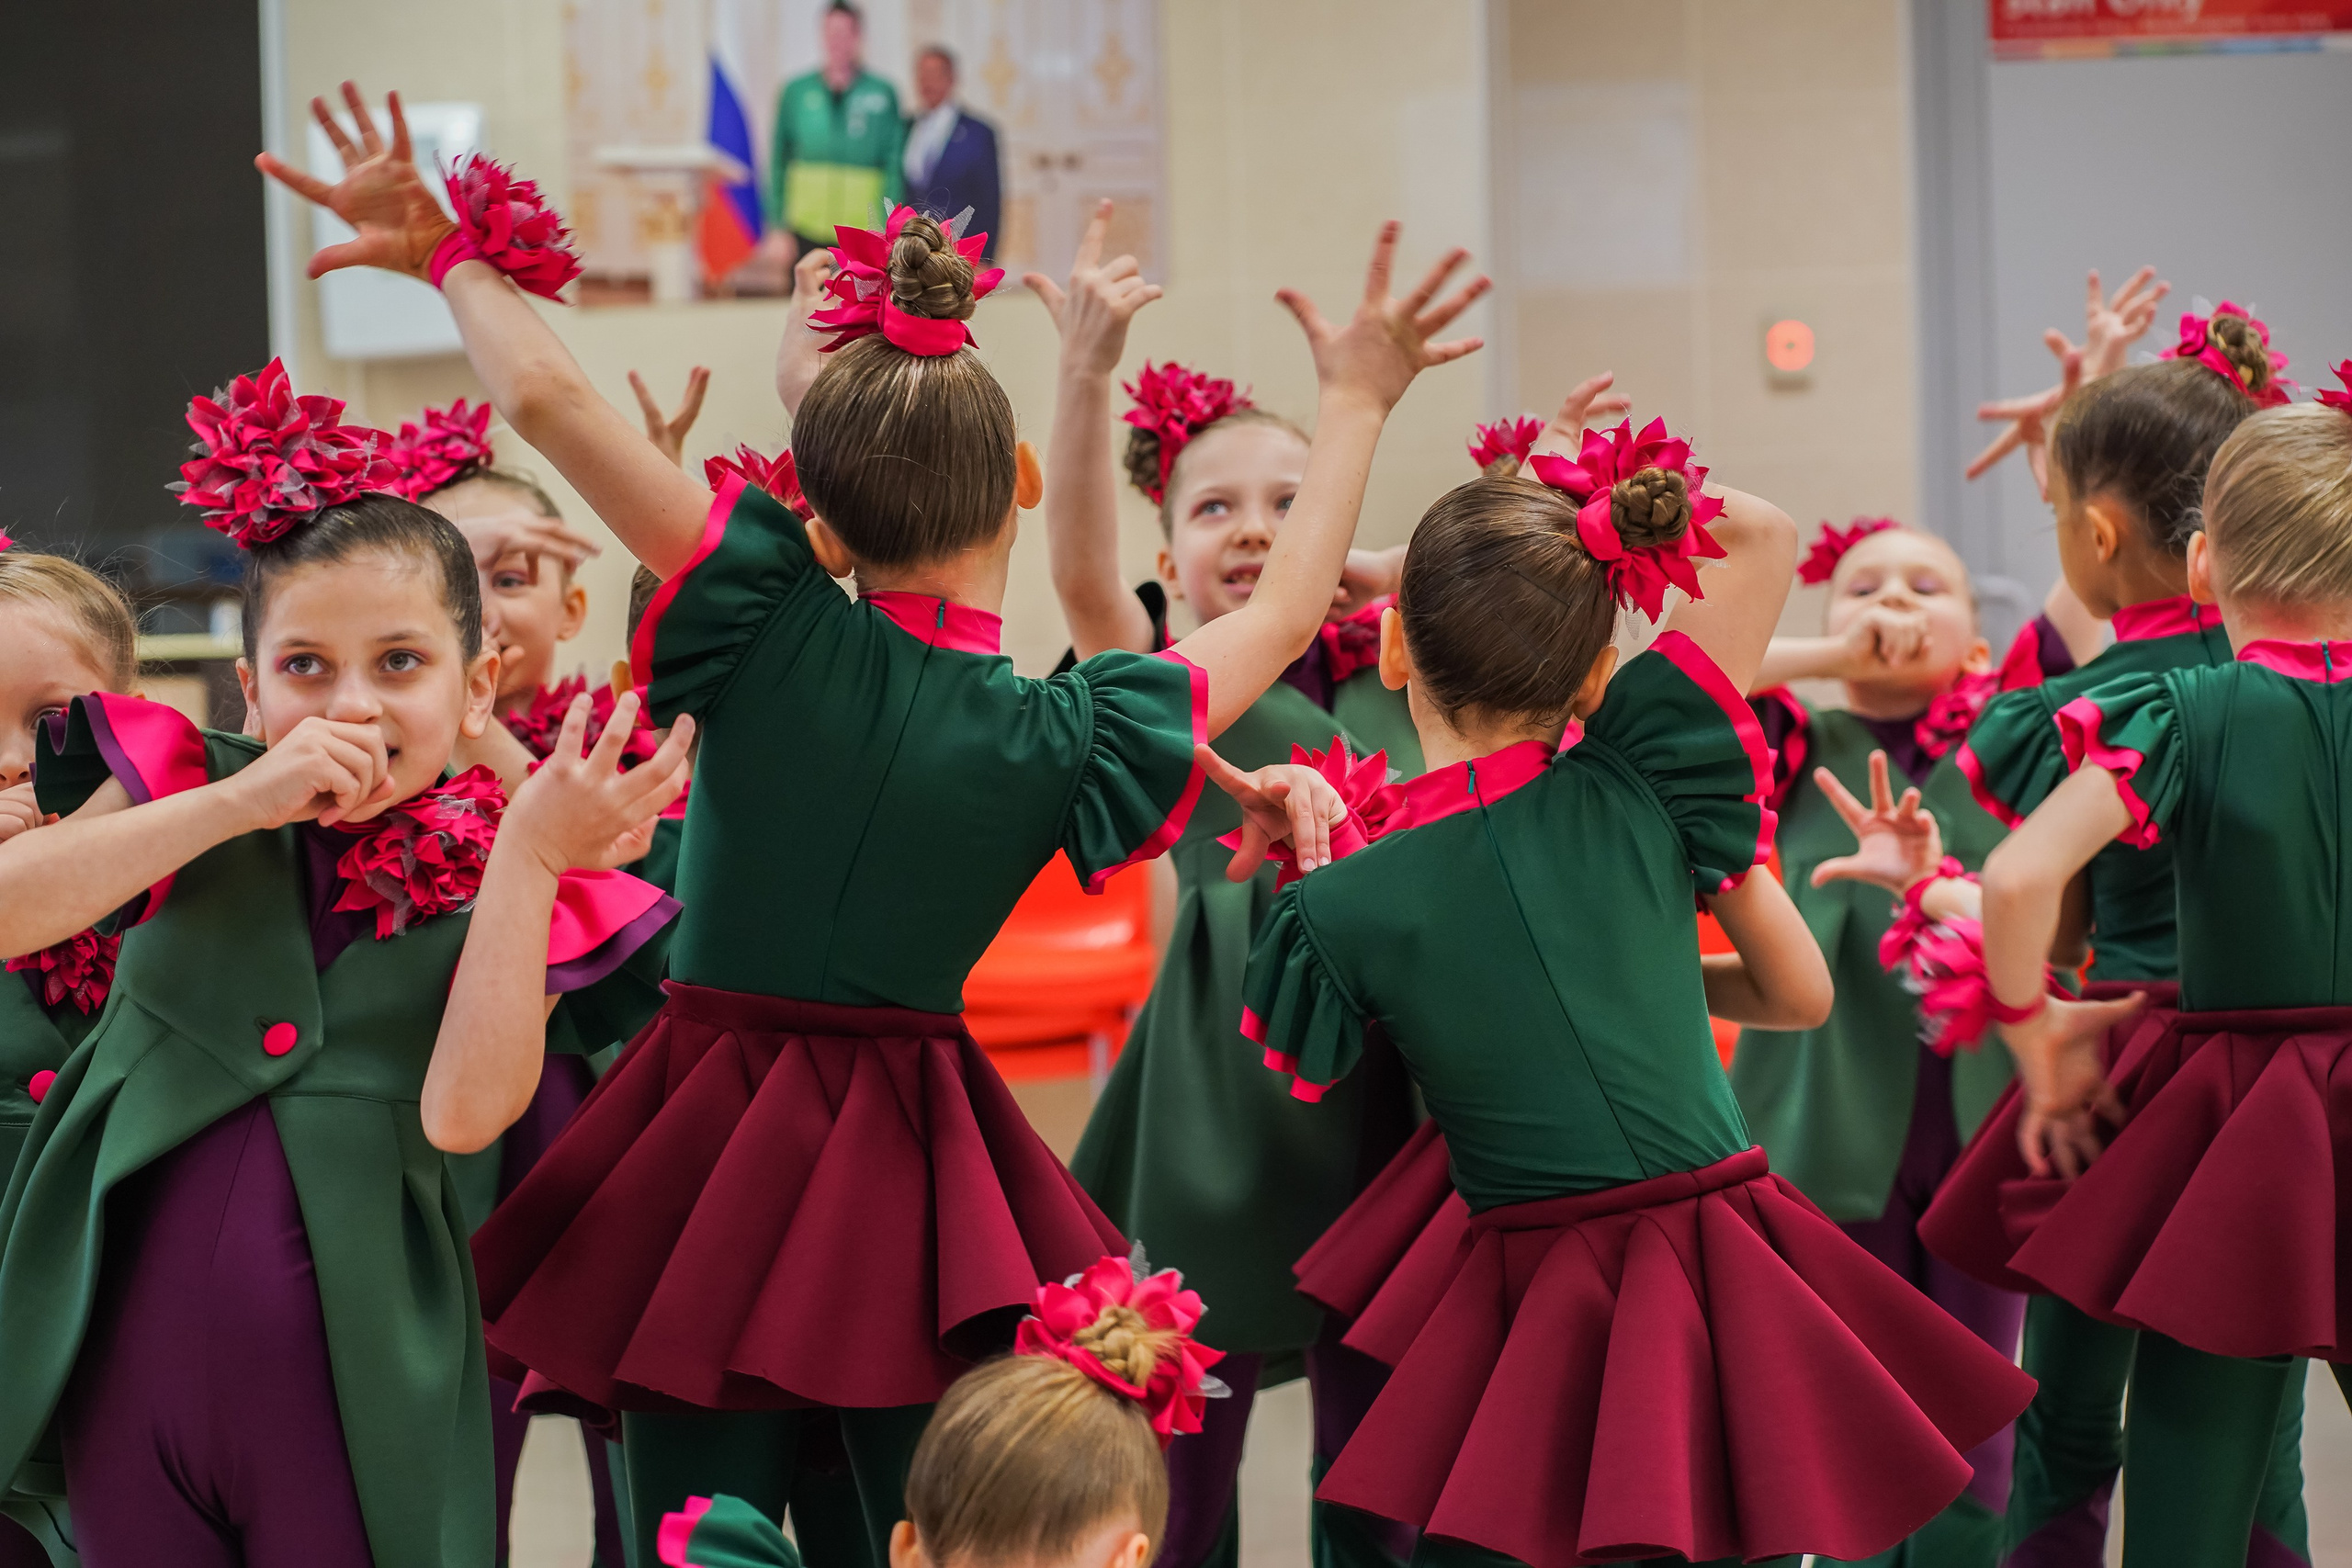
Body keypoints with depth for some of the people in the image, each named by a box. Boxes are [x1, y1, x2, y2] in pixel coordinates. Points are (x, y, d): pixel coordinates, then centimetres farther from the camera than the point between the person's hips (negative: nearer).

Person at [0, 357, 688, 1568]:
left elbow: (461, 1112, -15)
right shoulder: (188, 789, 4)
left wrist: (531, 853, -18)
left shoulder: (497, 879, 1)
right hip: (128, 1342, 2)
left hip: (345, 1382, -1)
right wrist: (239, 801, -17)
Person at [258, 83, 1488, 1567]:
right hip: (915, 1165, 1)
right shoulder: (1061, 739, -6)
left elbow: (546, 395, -14)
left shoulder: (772, 632, -11)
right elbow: (1283, 617, 10)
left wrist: (460, 256, 4)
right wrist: (1354, 408, 22)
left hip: (709, 1162, -1)